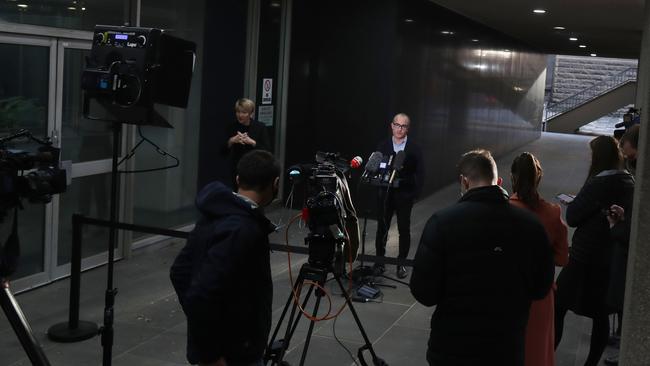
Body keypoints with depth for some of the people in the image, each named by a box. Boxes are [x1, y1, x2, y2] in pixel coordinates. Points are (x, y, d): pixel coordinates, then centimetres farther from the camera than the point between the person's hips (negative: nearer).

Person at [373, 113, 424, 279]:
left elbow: (420, 173, 0)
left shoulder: (414, 148, -1)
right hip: (385, 193, 1)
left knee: (404, 229, 5)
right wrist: (377, 188, -8)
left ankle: (401, 263, 17)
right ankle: (379, 261, 17)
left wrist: (415, 193, -7)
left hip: (405, 195, -1)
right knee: (382, 228, 5)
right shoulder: (382, 146, 4)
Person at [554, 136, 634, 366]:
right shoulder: (628, 182, 5)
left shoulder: (599, 184, -19)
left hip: (586, 256, -8)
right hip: (612, 257, 8)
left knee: (557, 307, 3)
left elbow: (572, 217, -15)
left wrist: (574, 203, 2)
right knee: (600, 313, 13)